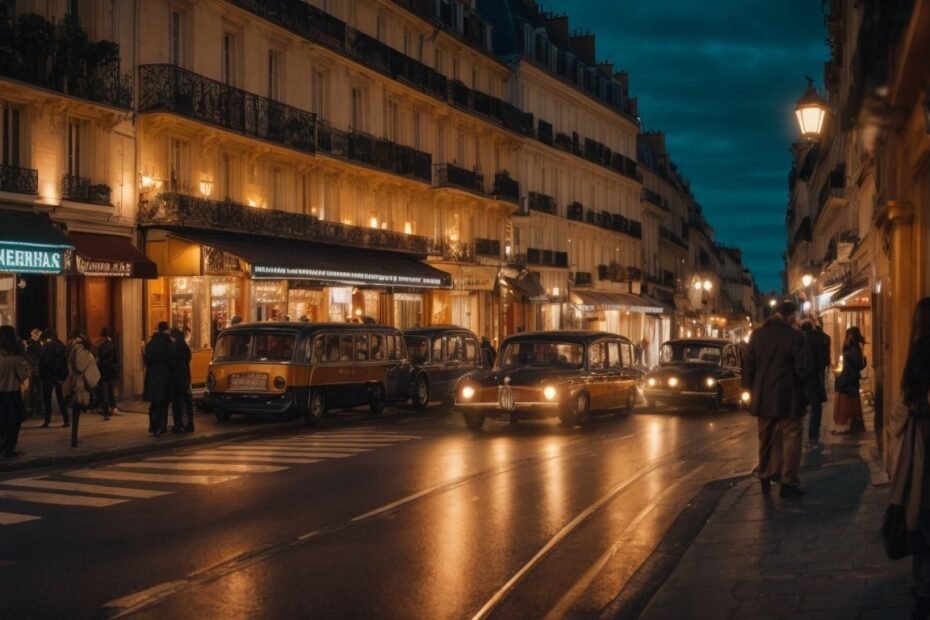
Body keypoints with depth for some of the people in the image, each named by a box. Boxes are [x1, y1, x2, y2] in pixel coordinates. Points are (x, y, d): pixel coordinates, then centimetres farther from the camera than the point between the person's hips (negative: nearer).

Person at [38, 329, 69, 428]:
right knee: (60, 397, 11)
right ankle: (66, 420, 8)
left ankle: (47, 421, -1)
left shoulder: (47, 346, -9)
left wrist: (41, 375, -4)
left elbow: (42, 362, -11)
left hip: (49, 376, -6)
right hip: (60, 376, 6)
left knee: (47, 398, 2)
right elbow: (65, 361, 9)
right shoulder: (61, 346, 8)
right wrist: (63, 376, 10)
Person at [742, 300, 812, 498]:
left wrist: (750, 388, 12)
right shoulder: (795, 336, -14)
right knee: (791, 438, 2)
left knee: (766, 438, 17)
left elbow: (748, 364, 3)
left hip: (763, 396, 5)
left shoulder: (757, 335, 1)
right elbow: (803, 368, -14)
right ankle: (788, 482, -3)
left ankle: (765, 477, 23)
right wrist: (798, 381, 6)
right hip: (787, 397, -5)